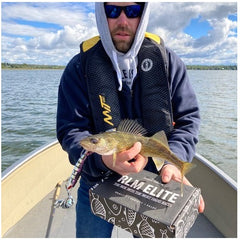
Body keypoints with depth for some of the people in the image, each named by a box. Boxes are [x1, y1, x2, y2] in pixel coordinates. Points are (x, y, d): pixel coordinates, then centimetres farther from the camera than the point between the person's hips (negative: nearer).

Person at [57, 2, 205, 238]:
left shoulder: (166, 60, -7)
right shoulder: (80, 67, -11)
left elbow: (188, 118, -6)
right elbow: (70, 130, -14)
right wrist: (102, 158, -34)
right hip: (97, 185, 0)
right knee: (91, 233, 20)